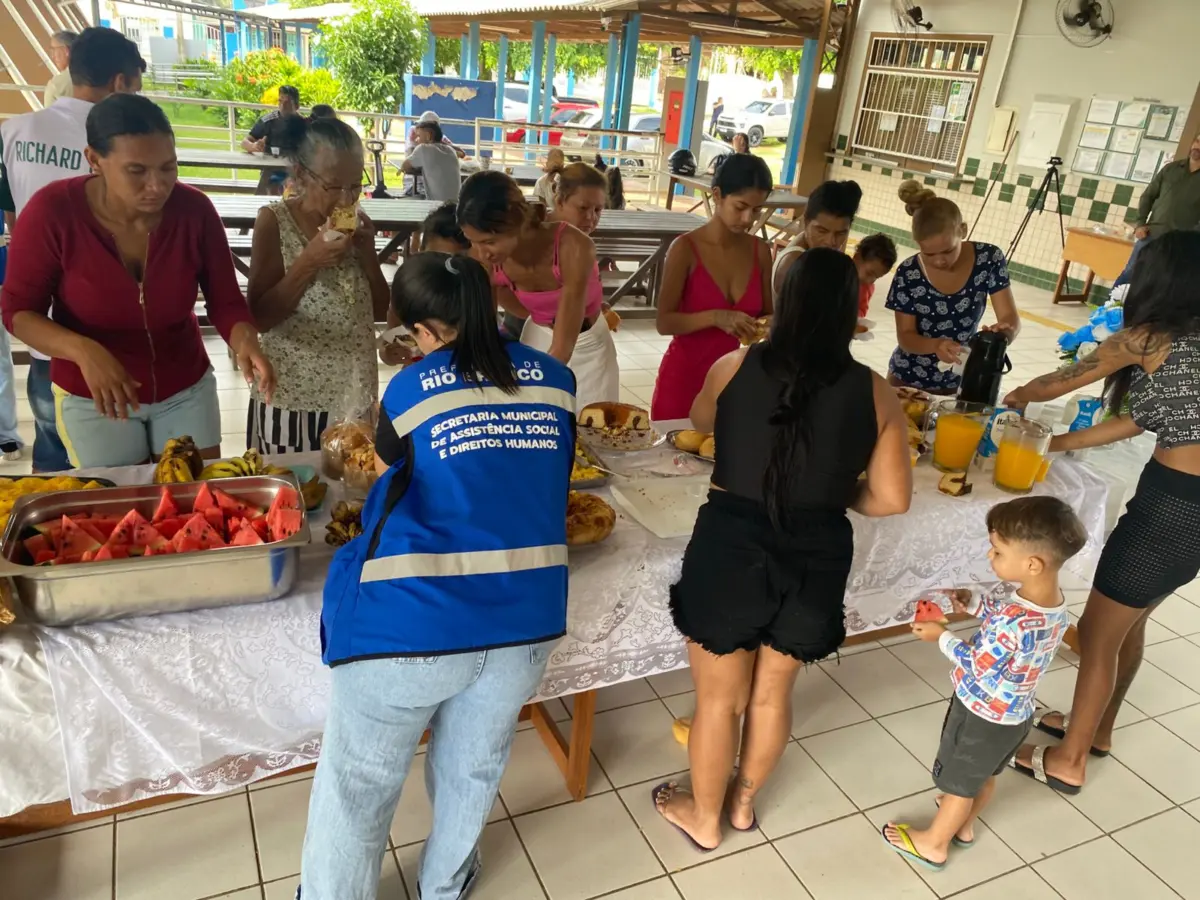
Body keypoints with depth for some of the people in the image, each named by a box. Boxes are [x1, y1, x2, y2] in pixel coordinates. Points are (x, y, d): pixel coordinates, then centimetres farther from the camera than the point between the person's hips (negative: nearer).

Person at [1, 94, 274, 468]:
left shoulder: (195, 210, -16)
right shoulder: (52, 211, -20)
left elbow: (225, 302, -12)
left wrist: (245, 342, -35)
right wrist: (84, 351, -32)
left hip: (186, 389, 2)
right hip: (90, 399, -1)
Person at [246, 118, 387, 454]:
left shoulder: (360, 223, 4)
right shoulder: (274, 222, -8)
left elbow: (381, 311, 7)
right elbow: (259, 318, -12)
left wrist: (368, 255, -9)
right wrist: (309, 262, -22)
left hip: (355, 393, 4)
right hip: (291, 395, -4)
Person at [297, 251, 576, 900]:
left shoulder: (411, 389, -5)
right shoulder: (554, 378, 4)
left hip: (414, 621, -4)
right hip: (525, 617, 5)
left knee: (358, 787, 16)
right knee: (472, 771, 25)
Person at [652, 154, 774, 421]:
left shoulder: (760, 251, 1)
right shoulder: (685, 248, -12)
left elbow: (767, 313, 10)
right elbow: (664, 322, -14)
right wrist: (715, 317, -27)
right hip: (684, 377, -3)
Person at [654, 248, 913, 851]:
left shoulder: (734, 367, -8)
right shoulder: (874, 393, -7)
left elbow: (701, 422, 13)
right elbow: (892, 501, -3)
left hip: (730, 546, -2)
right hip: (816, 559, 2)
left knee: (718, 697, 18)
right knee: (772, 692, 24)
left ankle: (704, 818, 40)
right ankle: (743, 802, 47)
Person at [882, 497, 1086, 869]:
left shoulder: (1011, 622, -39)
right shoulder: (1055, 602, -13)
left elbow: (978, 666, -25)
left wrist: (942, 636, -13)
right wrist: (974, 604, -8)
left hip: (982, 715, -7)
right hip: (1015, 714, 7)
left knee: (958, 782, 16)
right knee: (985, 775, 30)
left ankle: (933, 844, 38)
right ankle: (965, 824, 54)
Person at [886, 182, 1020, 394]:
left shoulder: (989, 258, -15)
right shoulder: (908, 274, -19)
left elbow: (1011, 318, -16)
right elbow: (905, 337, -14)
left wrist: (1005, 332, -39)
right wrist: (936, 345, -34)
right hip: (908, 379, -1)